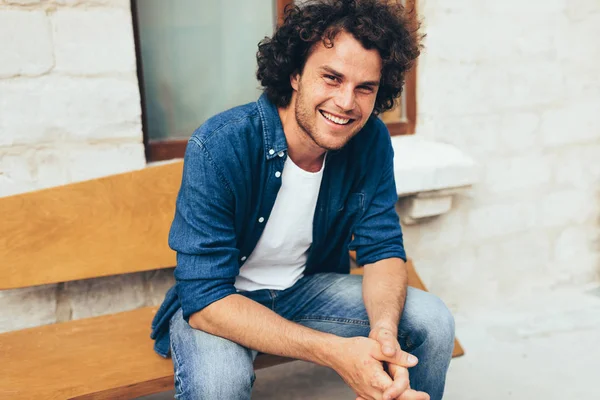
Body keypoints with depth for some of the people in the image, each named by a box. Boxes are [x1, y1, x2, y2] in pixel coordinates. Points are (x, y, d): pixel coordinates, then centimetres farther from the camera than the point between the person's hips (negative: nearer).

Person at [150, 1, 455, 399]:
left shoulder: (371, 141, -14)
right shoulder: (219, 147, -29)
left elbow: (383, 249, -9)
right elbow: (204, 298, -31)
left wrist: (383, 331, -33)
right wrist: (336, 352, -42)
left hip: (310, 289, 4)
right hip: (218, 301, -3)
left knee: (433, 322, -13)